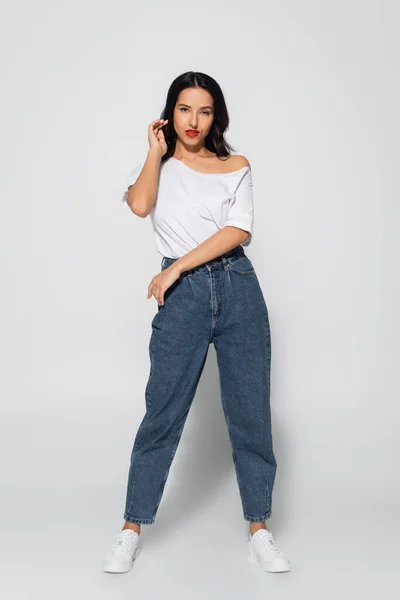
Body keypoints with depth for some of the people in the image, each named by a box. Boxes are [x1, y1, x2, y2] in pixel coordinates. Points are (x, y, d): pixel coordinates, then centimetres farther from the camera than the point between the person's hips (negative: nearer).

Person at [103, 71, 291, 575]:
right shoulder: (156, 165, 13)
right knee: (162, 415, -1)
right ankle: (131, 531, 14)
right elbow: (139, 204, -11)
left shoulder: (236, 167, 11)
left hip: (237, 288, 1)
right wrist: (157, 150, -1)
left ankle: (259, 531, 18)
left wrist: (176, 267, -10)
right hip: (182, 295, -1)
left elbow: (238, 231, -5)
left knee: (250, 413, 4)